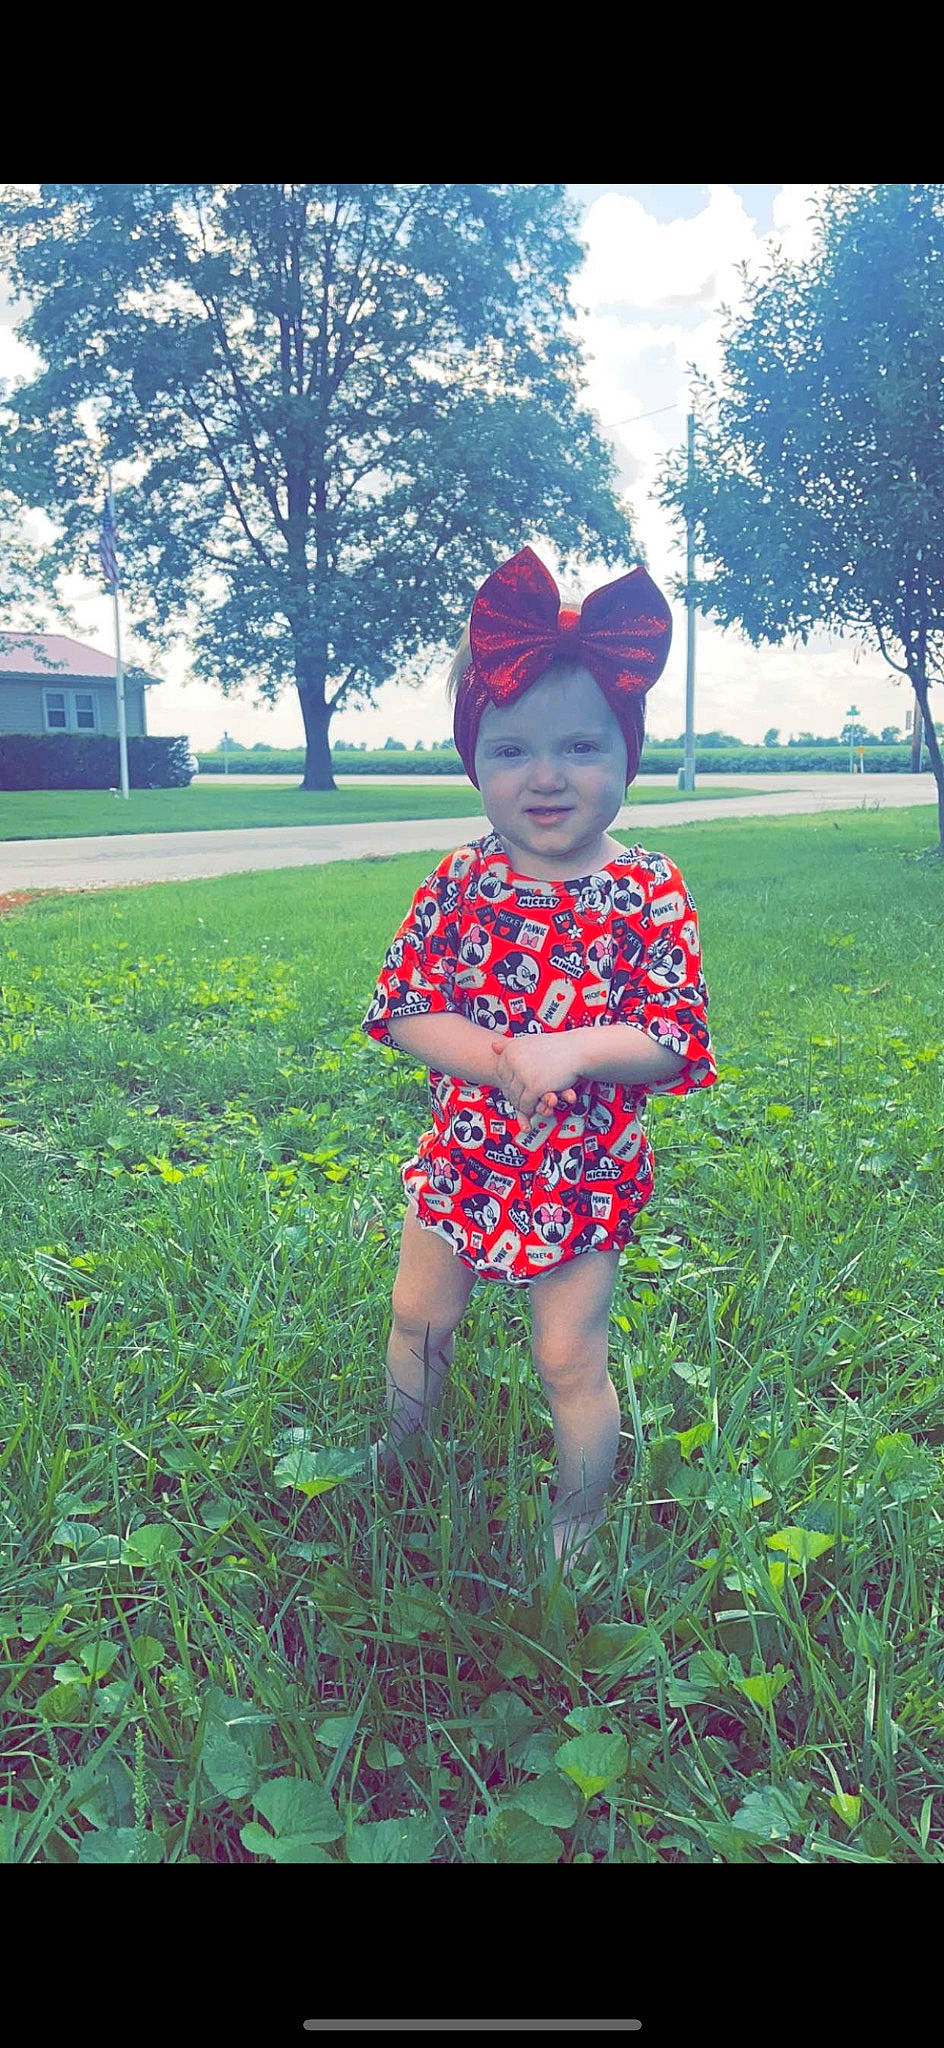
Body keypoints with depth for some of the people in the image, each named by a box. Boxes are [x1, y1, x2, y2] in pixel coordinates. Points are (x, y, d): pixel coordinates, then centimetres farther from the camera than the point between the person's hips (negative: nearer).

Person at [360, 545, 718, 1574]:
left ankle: (578, 1525, 33)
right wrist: (495, 1057, -26)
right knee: (418, 1318, 21)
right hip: (462, 1156, 3)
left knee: (569, 1361, 7)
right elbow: (402, 1011, -9)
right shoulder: (459, 880, -7)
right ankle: (396, 1457, 51)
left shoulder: (648, 892, -13)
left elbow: (674, 1046, -15)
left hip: (582, 1172, -3)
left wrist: (575, 1050, -31)